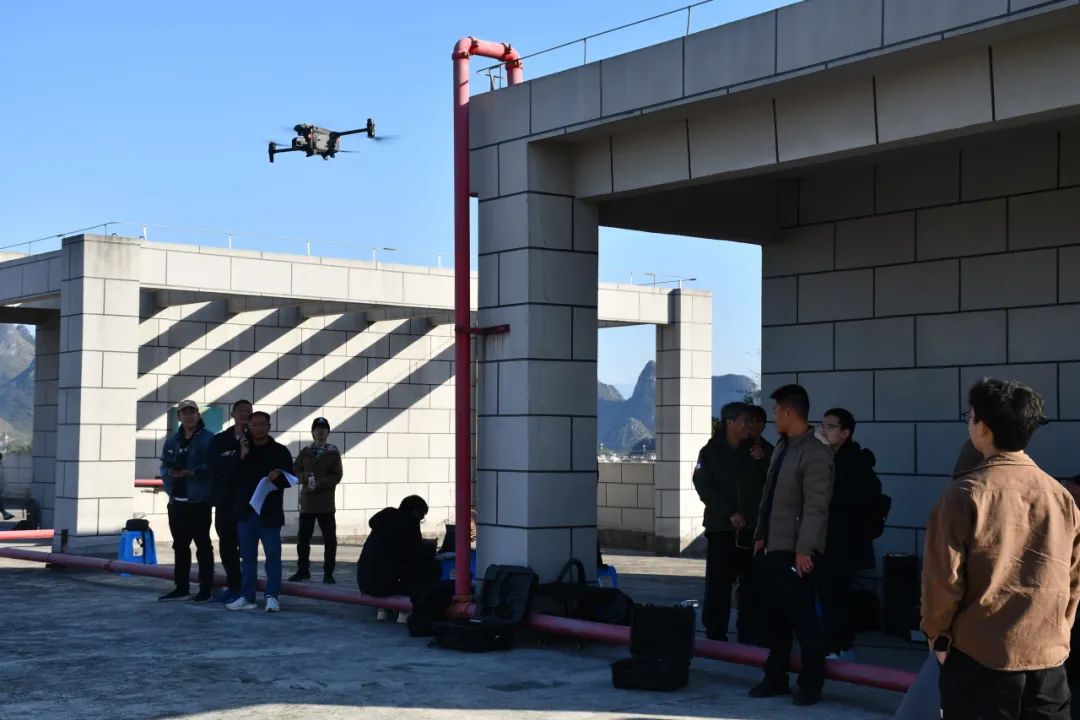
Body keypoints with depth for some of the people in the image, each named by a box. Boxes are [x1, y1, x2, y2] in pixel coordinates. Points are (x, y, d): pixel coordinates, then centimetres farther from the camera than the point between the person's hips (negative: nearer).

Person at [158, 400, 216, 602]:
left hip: (199, 501, -7)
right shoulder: (172, 440, 15)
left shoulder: (208, 439, -7)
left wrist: (190, 473, -23)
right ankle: (181, 587, 21)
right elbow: (164, 465, 15)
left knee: (203, 544, -1)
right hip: (177, 501, 7)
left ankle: (205, 589, 4)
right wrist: (169, 474, -5)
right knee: (180, 545, 13)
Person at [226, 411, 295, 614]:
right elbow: (233, 477, 7)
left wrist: (277, 477, -22)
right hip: (246, 511, 4)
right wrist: (241, 458, -8)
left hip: (270, 512, -4)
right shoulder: (242, 449, 13)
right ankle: (247, 597, 13)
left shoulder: (280, 451, 2)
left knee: (273, 555, -4)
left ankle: (272, 596, 1)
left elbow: (289, 479, -1)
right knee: (247, 557, 8)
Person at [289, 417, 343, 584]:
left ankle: (328, 573, 6)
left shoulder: (334, 452, 4)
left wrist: (319, 482, -17)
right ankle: (303, 571, 16)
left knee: (330, 539, -3)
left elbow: (337, 476, -4)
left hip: (326, 504, -2)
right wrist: (305, 478, -15)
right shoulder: (305, 452, 10)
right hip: (307, 502, 2)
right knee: (303, 539, 4)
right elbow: (294, 473, 5)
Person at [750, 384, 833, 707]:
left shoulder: (815, 453, -13)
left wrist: (804, 549, -22)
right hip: (771, 547, 8)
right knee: (776, 616, 14)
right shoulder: (780, 448, 14)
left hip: (795, 551, -8)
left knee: (803, 618, -1)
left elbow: (816, 506, -18)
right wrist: (761, 536, 14)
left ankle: (811, 684, 9)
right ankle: (776, 677, 23)